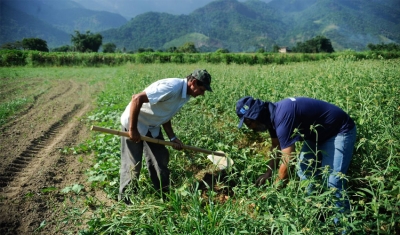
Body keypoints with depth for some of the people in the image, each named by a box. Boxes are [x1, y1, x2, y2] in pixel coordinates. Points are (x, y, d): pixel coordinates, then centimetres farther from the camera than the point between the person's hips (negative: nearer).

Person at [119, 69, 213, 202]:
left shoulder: (185, 95, -1)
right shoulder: (172, 87, -31)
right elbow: (137, 99, -32)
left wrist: (172, 138, 1)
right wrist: (132, 129, -28)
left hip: (152, 127, 9)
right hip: (134, 124, -9)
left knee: (161, 160, 11)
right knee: (132, 165, -1)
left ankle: (164, 194, 26)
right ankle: (125, 200, 17)